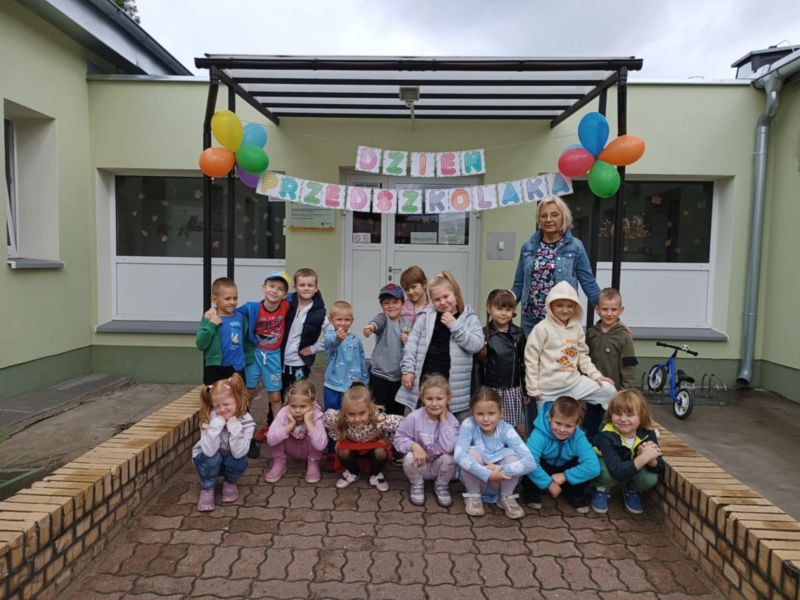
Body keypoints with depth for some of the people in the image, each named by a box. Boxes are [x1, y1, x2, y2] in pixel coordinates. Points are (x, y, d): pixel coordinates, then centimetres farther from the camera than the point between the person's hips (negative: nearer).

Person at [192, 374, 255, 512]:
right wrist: (216, 425, -44)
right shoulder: (210, 418, -27)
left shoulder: (246, 421, -25)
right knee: (212, 456, -33)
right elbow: (209, 451, -37)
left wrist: (235, 428, -42)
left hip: (230, 461, 1)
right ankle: (206, 489, -7)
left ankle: (229, 483, 3)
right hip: (208, 460, -1)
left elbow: (238, 453, -33)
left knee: (240, 460, -30)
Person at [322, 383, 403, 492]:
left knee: (381, 452, -29)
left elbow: (401, 423, -33)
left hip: (374, 446, -1)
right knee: (342, 451, -25)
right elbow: (326, 416, -15)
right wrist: (337, 438, -13)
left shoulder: (379, 420, -43)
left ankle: (376, 475, 7)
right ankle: (352, 472, 11)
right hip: (352, 446, 2)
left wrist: (387, 440, -23)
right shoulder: (339, 419, -36)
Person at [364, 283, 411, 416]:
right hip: (379, 375, -5)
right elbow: (377, 321, -34)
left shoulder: (407, 324, 6)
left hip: (400, 376, 5)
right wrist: (371, 326, -57)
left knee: (397, 414, 14)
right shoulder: (383, 318, -8)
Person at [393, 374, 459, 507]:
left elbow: (448, 448, -30)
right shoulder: (415, 417, -18)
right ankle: (417, 485, 4)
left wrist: (443, 420, -26)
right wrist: (414, 445, -29)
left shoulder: (451, 421, -17)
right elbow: (399, 437, -10)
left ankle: (441, 486, 4)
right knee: (409, 458, -31)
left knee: (448, 458, -30)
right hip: (419, 465, 0)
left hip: (439, 466, 0)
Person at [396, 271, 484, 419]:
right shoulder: (426, 317, 5)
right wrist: (408, 369, -4)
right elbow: (412, 343, 5)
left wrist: (455, 326, -14)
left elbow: (476, 345, -8)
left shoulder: (470, 319, 3)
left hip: (454, 384, -1)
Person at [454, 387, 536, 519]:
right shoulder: (469, 424, -22)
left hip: (500, 483, 1)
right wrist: (488, 474, -40)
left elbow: (530, 463, -29)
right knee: (473, 452, -30)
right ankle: (473, 496, -3)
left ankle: (506, 497, 0)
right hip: (475, 480, -1)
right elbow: (459, 455, -36)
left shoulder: (506, 430, -20)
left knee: (511, 454, -27)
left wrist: (500, 471, -37)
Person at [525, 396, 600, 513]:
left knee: (590, 470, -27)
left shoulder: (578, 437, -26)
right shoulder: (540, 434, -34)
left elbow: (594, 467, -35)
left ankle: (575, 495, 3)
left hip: (565, 471, 2)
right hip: (545, 470, -2)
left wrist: (564, 476, -33)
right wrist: (549, 483, -35)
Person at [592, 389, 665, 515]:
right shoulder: (607, 436, -33)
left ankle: (631, 491, 7)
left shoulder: (648, 433, -21)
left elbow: (660, 469, -20)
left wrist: (650, 459, -42)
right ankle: (602, 490, 0)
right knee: (606, 472, -36)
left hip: (633, 471, 3)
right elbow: (617, 472, -43)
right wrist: (644, 457, -50)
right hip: (608, 468, -3)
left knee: (651, 478, -27)